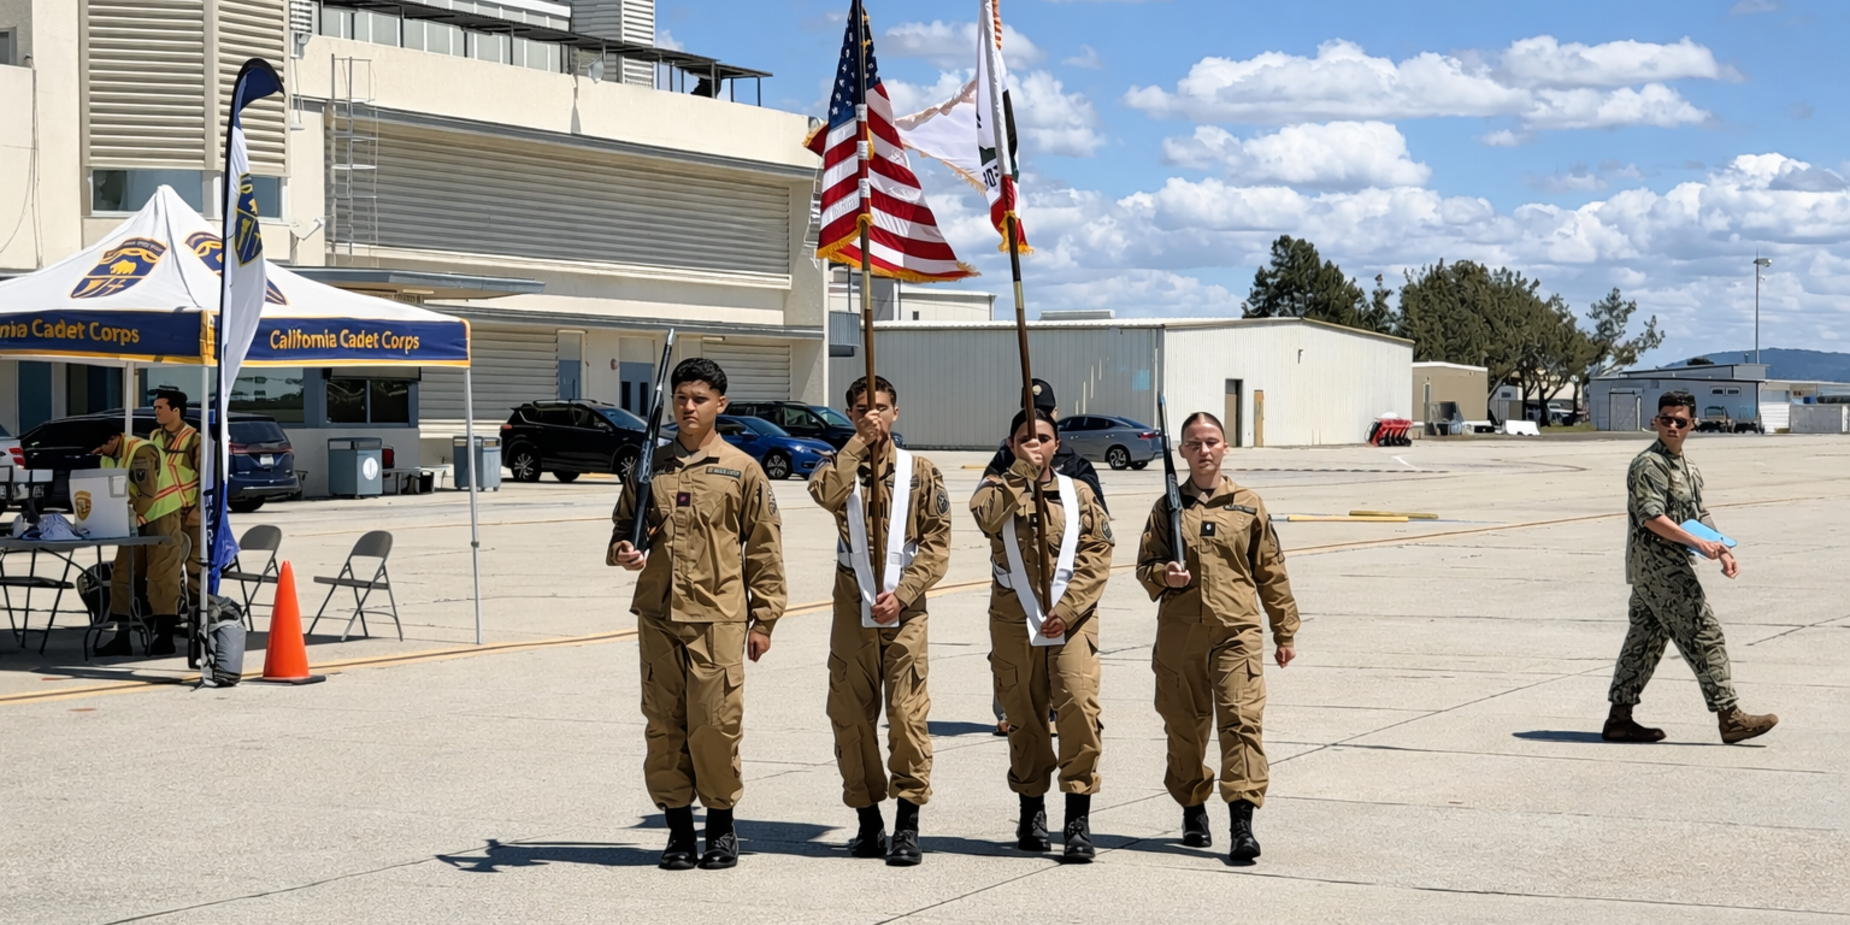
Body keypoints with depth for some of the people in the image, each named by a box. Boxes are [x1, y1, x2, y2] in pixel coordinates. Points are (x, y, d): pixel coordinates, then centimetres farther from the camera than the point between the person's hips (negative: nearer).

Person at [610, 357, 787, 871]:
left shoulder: (741, 470, 3)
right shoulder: (650, 465, 11)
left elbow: (764, 549, 4)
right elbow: (623, 524, 22)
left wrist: (764, 621, 0)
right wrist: (622, 551, -3)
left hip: (718, 617, -3)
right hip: (658, 616, 3)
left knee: (715, 725, -4)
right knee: (664, 725, 4)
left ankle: (721, 825, 12)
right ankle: (678, 827, 14)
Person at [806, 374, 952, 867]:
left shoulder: (920, 471, 6)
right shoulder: (839, 467, 9)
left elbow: (937, 543, 1)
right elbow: (826, 494, -17)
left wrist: (902, 593, -10)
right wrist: (859, 442, -14)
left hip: (904, 610, -2)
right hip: (852, 609, 2)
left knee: (908, 716, -7)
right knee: (850, 716, 3)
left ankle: (908, 825, -2)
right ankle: (868, 820, 15)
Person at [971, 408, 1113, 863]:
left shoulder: (1078, 493, 8)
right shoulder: (998, 489, 7)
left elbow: (1097, 554, 1)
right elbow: (986, 517, -18)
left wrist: (1066, 609, -9)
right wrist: (1023, 473, -18)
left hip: (1072, 619, -1)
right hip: (1014, 620, 1)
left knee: (1079, 708, -15)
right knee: (1024, 717, 7)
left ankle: (1078, 818, -11)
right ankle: (1032, 809, 24)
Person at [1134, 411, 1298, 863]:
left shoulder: (1248, 506, 9)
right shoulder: (1168, 508, 9)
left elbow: (1271, 572, 12)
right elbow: (1145, 565, 14)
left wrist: (1285, 632, 12)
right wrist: (1163, 575, -10)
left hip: (1237, 630, -1)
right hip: (1179, 633, 2)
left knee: (1242, 720, -12)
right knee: (1184, 725, 9)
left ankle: (1242, 823, -15)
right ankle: (1193, 810, 28)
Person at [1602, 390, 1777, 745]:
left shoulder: (1685, 466, 18)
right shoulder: (1649, 464, -13)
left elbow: (1700, 516, 22)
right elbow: (1651, 517, -23)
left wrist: (1722, 551, 10)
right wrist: (1696, 543, -29)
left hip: (1652, 569, 10)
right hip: (1658, 565, -10)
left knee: (1646, 640, 10)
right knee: (1704, 635, -8)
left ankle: (1619, 718, 13)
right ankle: (1730, 718, -6)